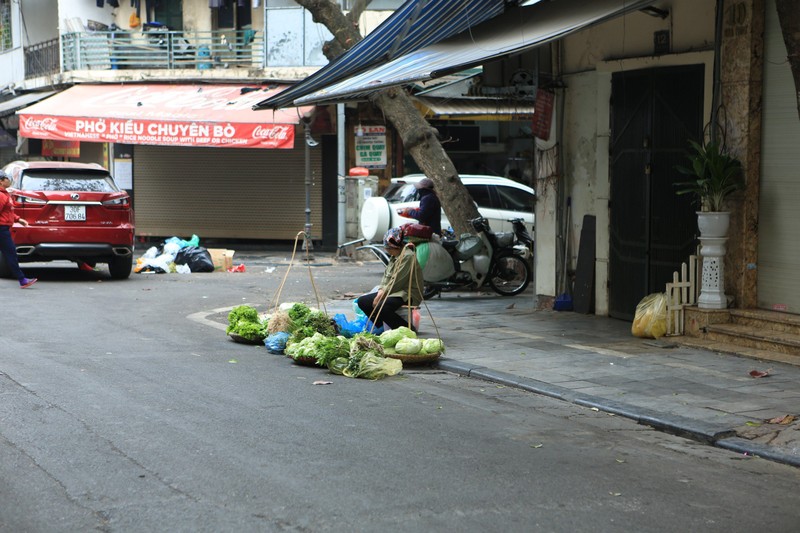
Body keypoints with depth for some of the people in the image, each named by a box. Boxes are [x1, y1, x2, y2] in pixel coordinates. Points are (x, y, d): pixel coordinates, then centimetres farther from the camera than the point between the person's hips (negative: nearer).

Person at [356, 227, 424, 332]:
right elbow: (386, 275, 15)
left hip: (408, 295, -10)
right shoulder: (394, 257, 14)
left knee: (381, 308, -34)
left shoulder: (408, 257, -18)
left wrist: (380, 296, -16)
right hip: (391, 292, 10)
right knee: (362, 301, 3)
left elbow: (396, 282, -21)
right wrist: (380, 291, -3)